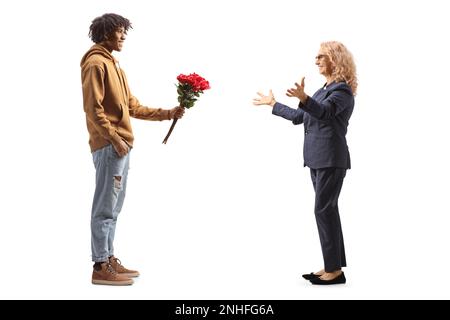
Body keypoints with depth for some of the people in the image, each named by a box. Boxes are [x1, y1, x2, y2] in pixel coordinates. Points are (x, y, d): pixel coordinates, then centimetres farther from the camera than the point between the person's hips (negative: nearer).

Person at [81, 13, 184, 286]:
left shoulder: (114, 65, 22)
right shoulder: (96, 63, -7)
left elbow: (133, 107, 19)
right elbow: (93, 108, -15)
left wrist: (168, 114, 12)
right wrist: (114, 139, -19)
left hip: (121, 145, 10)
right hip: (109, 146, -10)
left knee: (114, 207, 12)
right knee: (105, 208, -7)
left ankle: (109, 260, 20)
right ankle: (101, 268, -1)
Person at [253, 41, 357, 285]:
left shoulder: (342, 90, -9)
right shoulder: (324, 91, 18)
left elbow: (323, 111, -29)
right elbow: (299, 116, 25)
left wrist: (303, 97, -47)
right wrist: (272, 104, 31)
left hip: (331, 159, -9)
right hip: (317, 159, 9)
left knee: (324, 210, -9)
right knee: (327, 210, 9)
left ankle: (335, 270, -2)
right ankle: (332, 266, 14)